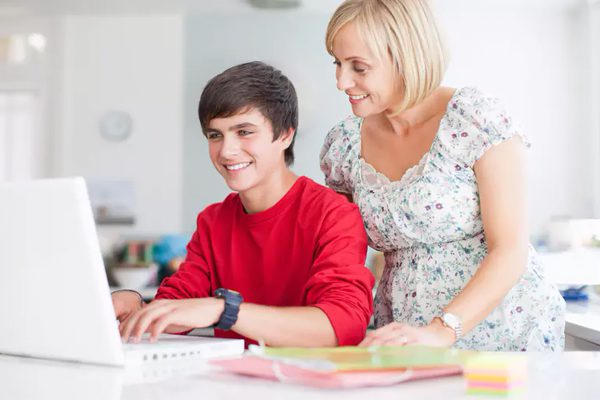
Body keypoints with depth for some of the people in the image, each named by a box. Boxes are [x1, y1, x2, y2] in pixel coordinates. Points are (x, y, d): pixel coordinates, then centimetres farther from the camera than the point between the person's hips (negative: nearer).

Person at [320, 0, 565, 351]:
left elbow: (511, 250, -15)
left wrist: (440, 331, -25)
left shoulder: (475, 118, -11)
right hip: (404, 342, 4)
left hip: (503, 332, -4)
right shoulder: (344, 144, 3)